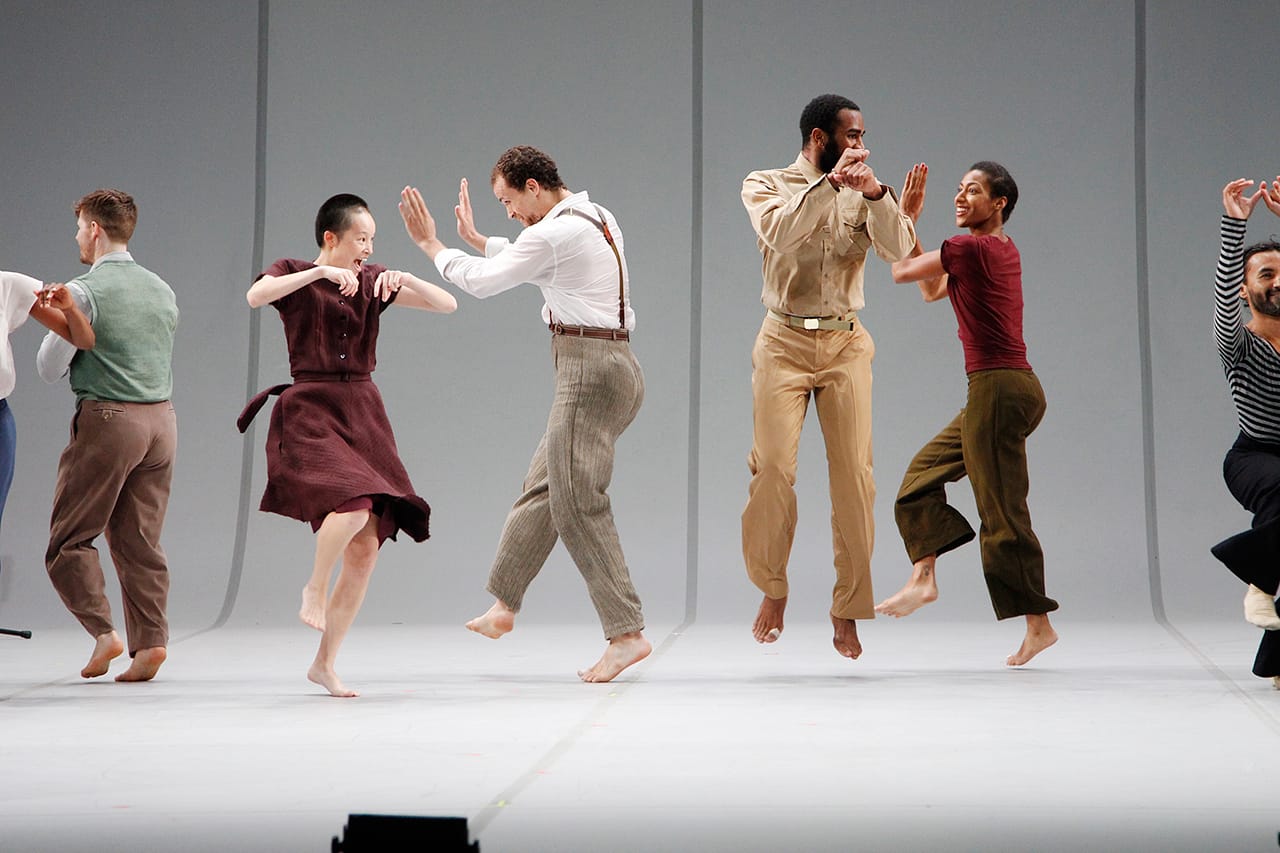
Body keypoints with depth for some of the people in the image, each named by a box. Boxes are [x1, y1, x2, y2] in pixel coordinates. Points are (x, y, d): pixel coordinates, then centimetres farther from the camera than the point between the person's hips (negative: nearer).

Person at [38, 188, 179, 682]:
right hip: (161, 419, 6)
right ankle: (150, 641, 1)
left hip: (108, 420, -6)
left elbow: (49, 369, -4)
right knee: (140, 540, 8)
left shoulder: (84, 292, -9)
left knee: (70, 539, 4)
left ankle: (103, 631, -7)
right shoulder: (162, 290, 11)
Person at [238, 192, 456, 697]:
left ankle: (324, 664, 12)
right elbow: (255, 297, -21)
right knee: (353, 506, -31)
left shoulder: (374, 281, 11)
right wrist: (322, 272, -25)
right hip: (310, 414, -5)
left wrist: (405, 280, -12)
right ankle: (315, 588, -1)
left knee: (365, 550, 0)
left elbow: (448, 304, 5)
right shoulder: (293, 274, 2)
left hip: (363, 416, 5)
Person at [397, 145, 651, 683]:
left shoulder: (556, 233, -14)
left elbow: (482, 282, -4)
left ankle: (627, 633, -10)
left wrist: (431, 246, 11)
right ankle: (503, 606, 25)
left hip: (589, 368, -10)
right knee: (543, 486, 16)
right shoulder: (597, 220, 15)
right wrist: (475, 240, 36)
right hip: (615, 364, 10)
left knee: (577, 503, -8)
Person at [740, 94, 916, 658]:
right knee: (773, 468, -10)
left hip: (846, 345, 2)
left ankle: (847, 609, 4)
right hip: (785, 342, -2)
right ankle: (773, 589, 11)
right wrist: (828, 182, -23)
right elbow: (779, 232, -18)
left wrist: (874, 193, -22)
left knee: (854, 474, -4)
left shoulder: (861, 193, 9)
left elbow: (899, 250, -7)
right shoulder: (765, 185, 3)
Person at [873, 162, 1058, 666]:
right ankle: (923, 578, 15)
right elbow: (931, 290, 24)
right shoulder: (1002, 250, 15)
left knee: (1001, 509, -5)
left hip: (999, 388, -10)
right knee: (925, 470, 18)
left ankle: (1039, 623, 0)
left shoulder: (969, 247, -14)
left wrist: (904, 217, 12)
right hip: (1000, 388, 10)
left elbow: (901, 272, -2)